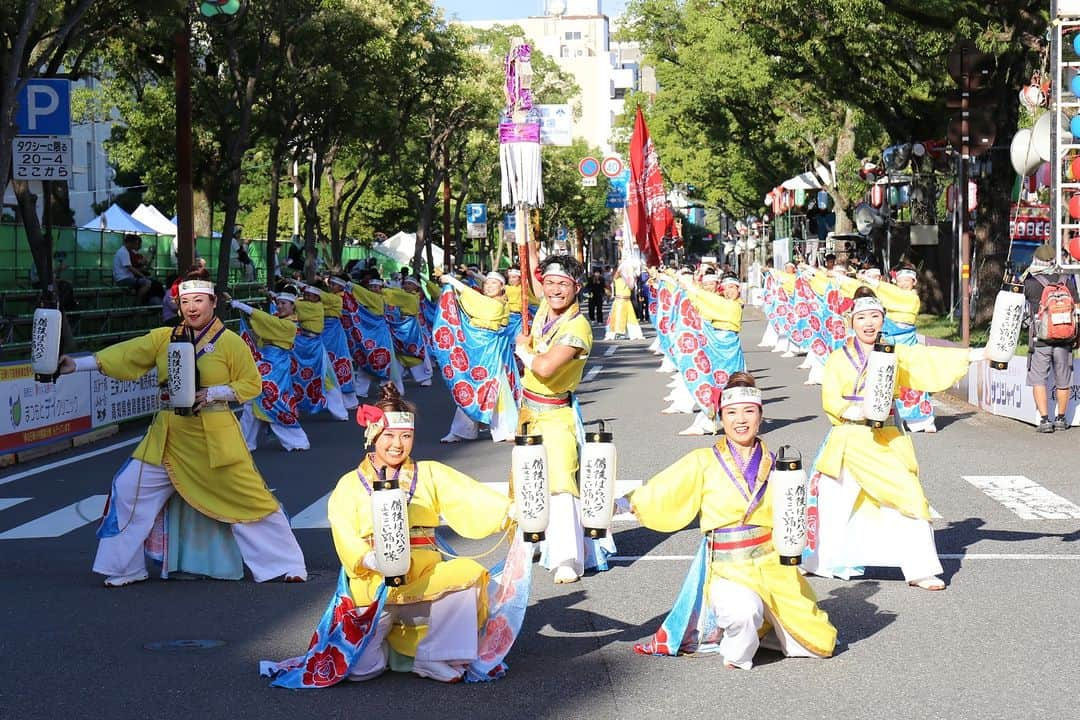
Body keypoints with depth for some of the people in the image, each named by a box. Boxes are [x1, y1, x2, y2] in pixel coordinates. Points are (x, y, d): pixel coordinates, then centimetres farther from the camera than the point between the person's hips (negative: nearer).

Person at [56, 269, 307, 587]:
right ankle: (125, 568, 16)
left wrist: (211, 394, -18)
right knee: (128, 489, 1)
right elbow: (125, 355, -5)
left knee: (250, 497, -2)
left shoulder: (230, 342, -6)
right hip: (167, 437, 4)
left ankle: (284, 564, 13)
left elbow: (252, 384, -5)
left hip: (214, 438, -4)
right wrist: (76, 364, -16)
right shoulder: (164, 337, 3)